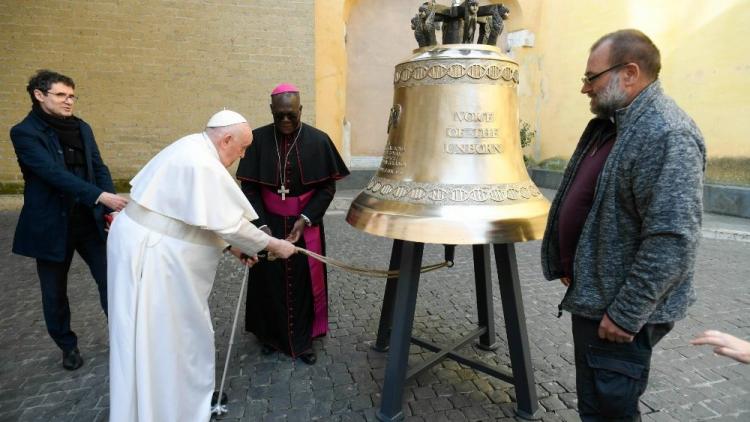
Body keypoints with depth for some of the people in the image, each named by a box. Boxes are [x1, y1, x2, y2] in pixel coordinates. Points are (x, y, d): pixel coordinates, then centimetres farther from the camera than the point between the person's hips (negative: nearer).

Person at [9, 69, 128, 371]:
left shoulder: (81, 128, 6)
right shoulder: (24, 132, -10)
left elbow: (99, 168, 2)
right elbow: (53, 173, -23)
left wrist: (111, 207, -13)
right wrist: (101, 196, -34)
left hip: (89, 219, 4)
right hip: (51, 224, -3)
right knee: (55, 292, 12)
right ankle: (68, 346, 33)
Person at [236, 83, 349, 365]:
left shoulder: (318, 140, -9)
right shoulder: (259, 139, -7)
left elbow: (327, 187, -6)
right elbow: (249, 187, -5)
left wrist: (304, 220, -15)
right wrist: (262, 226, -16)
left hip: (305, 223, 0)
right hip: (269, 223, 1)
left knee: (304, 281, 8)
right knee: (269, 280, 11)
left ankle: (303, 340, 27)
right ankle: (271, 335, 33)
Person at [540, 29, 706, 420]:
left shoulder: (667, 136, -21)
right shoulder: (611, 123, 10)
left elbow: (672, 242, -27)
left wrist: (625, 314, -22)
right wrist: (570, 264, 17)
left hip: (617, 310, -9)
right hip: (592, 295, 9)